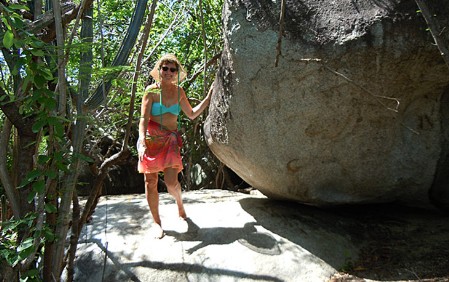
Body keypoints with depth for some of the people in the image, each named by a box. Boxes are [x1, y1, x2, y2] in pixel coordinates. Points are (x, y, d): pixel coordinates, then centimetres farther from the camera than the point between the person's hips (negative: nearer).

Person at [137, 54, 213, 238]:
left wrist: (209, 98, 13)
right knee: (150, 182, 1)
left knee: (171, 182, -12)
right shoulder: (151, 91, -4)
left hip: (170, 140, 2)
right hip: (151, 138, -1)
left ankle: (179, 202, 23)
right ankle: (157, 222, 18)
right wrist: (142, 142, -26)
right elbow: (144, 118, -12)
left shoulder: (179, 91, 7)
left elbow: (192, 114, 15)